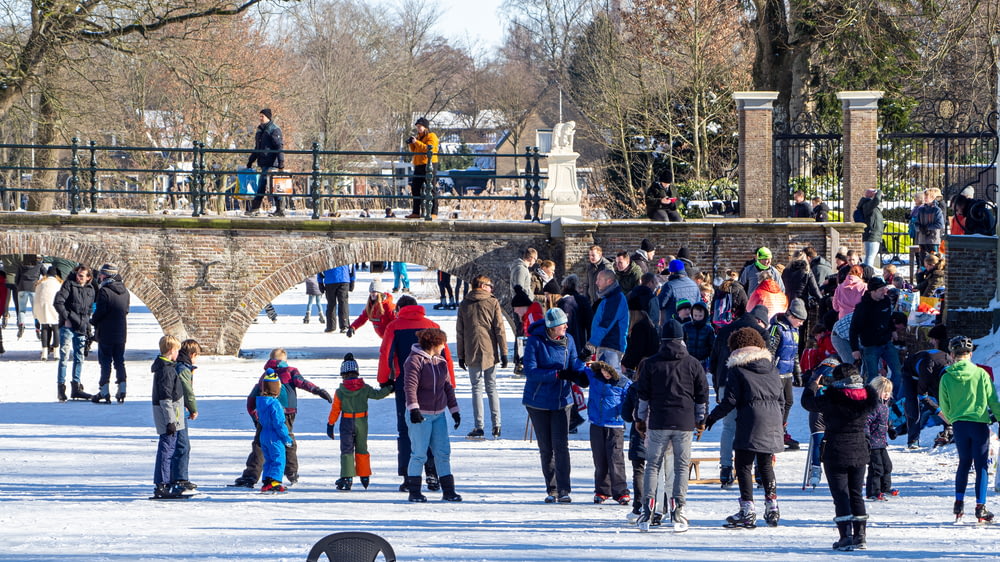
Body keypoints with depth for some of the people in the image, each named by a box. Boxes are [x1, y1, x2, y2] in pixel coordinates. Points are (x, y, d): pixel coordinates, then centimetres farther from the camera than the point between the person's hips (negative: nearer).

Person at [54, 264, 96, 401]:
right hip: (68, 327, -6)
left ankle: (76, 388, 16)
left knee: (79, 358, 9)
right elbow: (58, 302, -12)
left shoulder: (90, 289, 13)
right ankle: (61, 387, -6)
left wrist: (88, 327, 17)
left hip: (81, 328, 6)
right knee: (65, 357, -8)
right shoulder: (69, 285, -5)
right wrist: (66, 317, -16)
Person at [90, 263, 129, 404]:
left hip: (106, 334, -6)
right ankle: (121, 391, 10)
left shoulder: (104, 291, -16)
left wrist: (93, 321, 2)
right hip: (121, 333, 6)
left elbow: (100, 312, -19)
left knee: (105, 362, 0)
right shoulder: (124, 291, 6)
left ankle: (104, 391, 0)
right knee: (119, 362, 12)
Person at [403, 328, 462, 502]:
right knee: (419, 454, -5)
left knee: (443, 452, 5)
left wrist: (455, 410, 18)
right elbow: (410, 386, -20)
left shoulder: (441, 362, 13)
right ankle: (414, 491, 4)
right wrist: (413, 409, -30)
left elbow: (448, 387, 19)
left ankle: (448, 490, 8)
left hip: (439, 415, 7)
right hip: (420, 415, -7)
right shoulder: (415, 360, -11)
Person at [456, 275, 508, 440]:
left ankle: (478, 427, -4)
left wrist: (461, 355, 11)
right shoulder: (493, 303, 0)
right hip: (490, 352, 0)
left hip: (472, 353, 0)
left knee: (476, 389, 3)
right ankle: (496, 427, 3)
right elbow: (499, 329, -3)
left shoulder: (464, 305, 5)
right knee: (492, 389, 8)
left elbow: (459, 332, 6)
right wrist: (503, 353, 2)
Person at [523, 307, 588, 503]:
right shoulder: (535, 342, -12)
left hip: (561, 400, 1)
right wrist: (557, 374, -26)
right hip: (538, 402, -1)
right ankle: (551, 489, 19)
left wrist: (581, 368, -20)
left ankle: (564, 490, -9)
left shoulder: (567, 340, 0)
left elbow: (574, 365, 3)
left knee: (560, 445, -9)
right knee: (545, 448, 7)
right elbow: (530, 372, -18)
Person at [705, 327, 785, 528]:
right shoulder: (771, 369, 12)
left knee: (744, 466, 0)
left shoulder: (737, 370, -5)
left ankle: (748, 510, -6)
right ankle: (772, 506, 16)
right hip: (772, 425, 6)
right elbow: (781, 399, 13)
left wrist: (713, 416, 6)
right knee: (766, 465, 17)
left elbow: (730, 400, -8)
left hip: (750, 425, -6)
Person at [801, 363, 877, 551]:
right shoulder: (866, 397, -4)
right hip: (859, 454, 5)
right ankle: (860, 535, 13)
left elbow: (808, 402, -2)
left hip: (836, 454, -5)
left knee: (840, 495, 1)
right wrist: (830, 387, 23)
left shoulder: (831, 399, -17)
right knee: (856, 494, 14)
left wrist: (814, 385, 19)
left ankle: (846, 536, -5)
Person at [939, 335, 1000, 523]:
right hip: (979, 423, -2)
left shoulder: (946, 378, -3)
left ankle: (959, 502, 17)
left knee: (964, 462, 19)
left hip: (959, 424, 2)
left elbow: (945, 408, 6)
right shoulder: (981, 374, -7)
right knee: (981, 465, 3)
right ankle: (980, 506, -1)